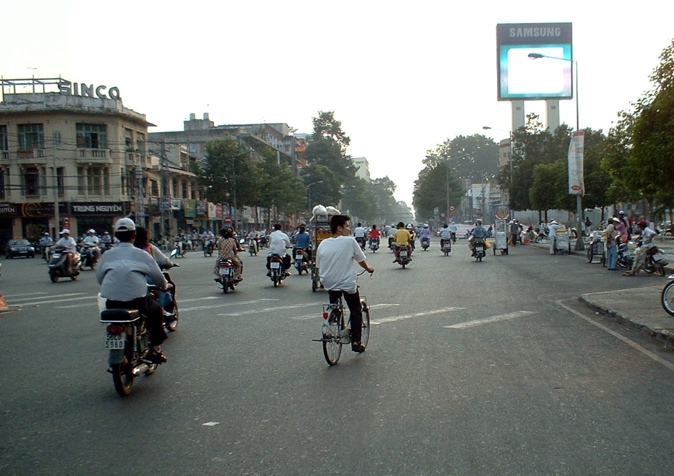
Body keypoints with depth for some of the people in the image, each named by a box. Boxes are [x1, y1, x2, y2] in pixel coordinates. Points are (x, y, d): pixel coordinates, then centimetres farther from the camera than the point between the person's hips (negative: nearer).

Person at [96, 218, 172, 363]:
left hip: (112, 301, 3)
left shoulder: (107, 255, 10)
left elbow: (99, 277, 13)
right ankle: (155, 348, 20)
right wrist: (165, 286, 30)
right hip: (136, 300, -3)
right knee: (156, 310, 25)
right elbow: (157, 276, 9)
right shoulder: (141, 254, 3)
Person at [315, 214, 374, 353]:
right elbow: (361, 260, 1)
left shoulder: (323, 244, 3)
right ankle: (356, 341, 9)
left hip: (329, 284, 4)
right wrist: (369, 269, 21)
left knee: (333, 308, 29)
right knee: (356, 311, 14)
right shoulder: (349, 241, -10)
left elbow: (319, 265, 9)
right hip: (347, 284, -4)